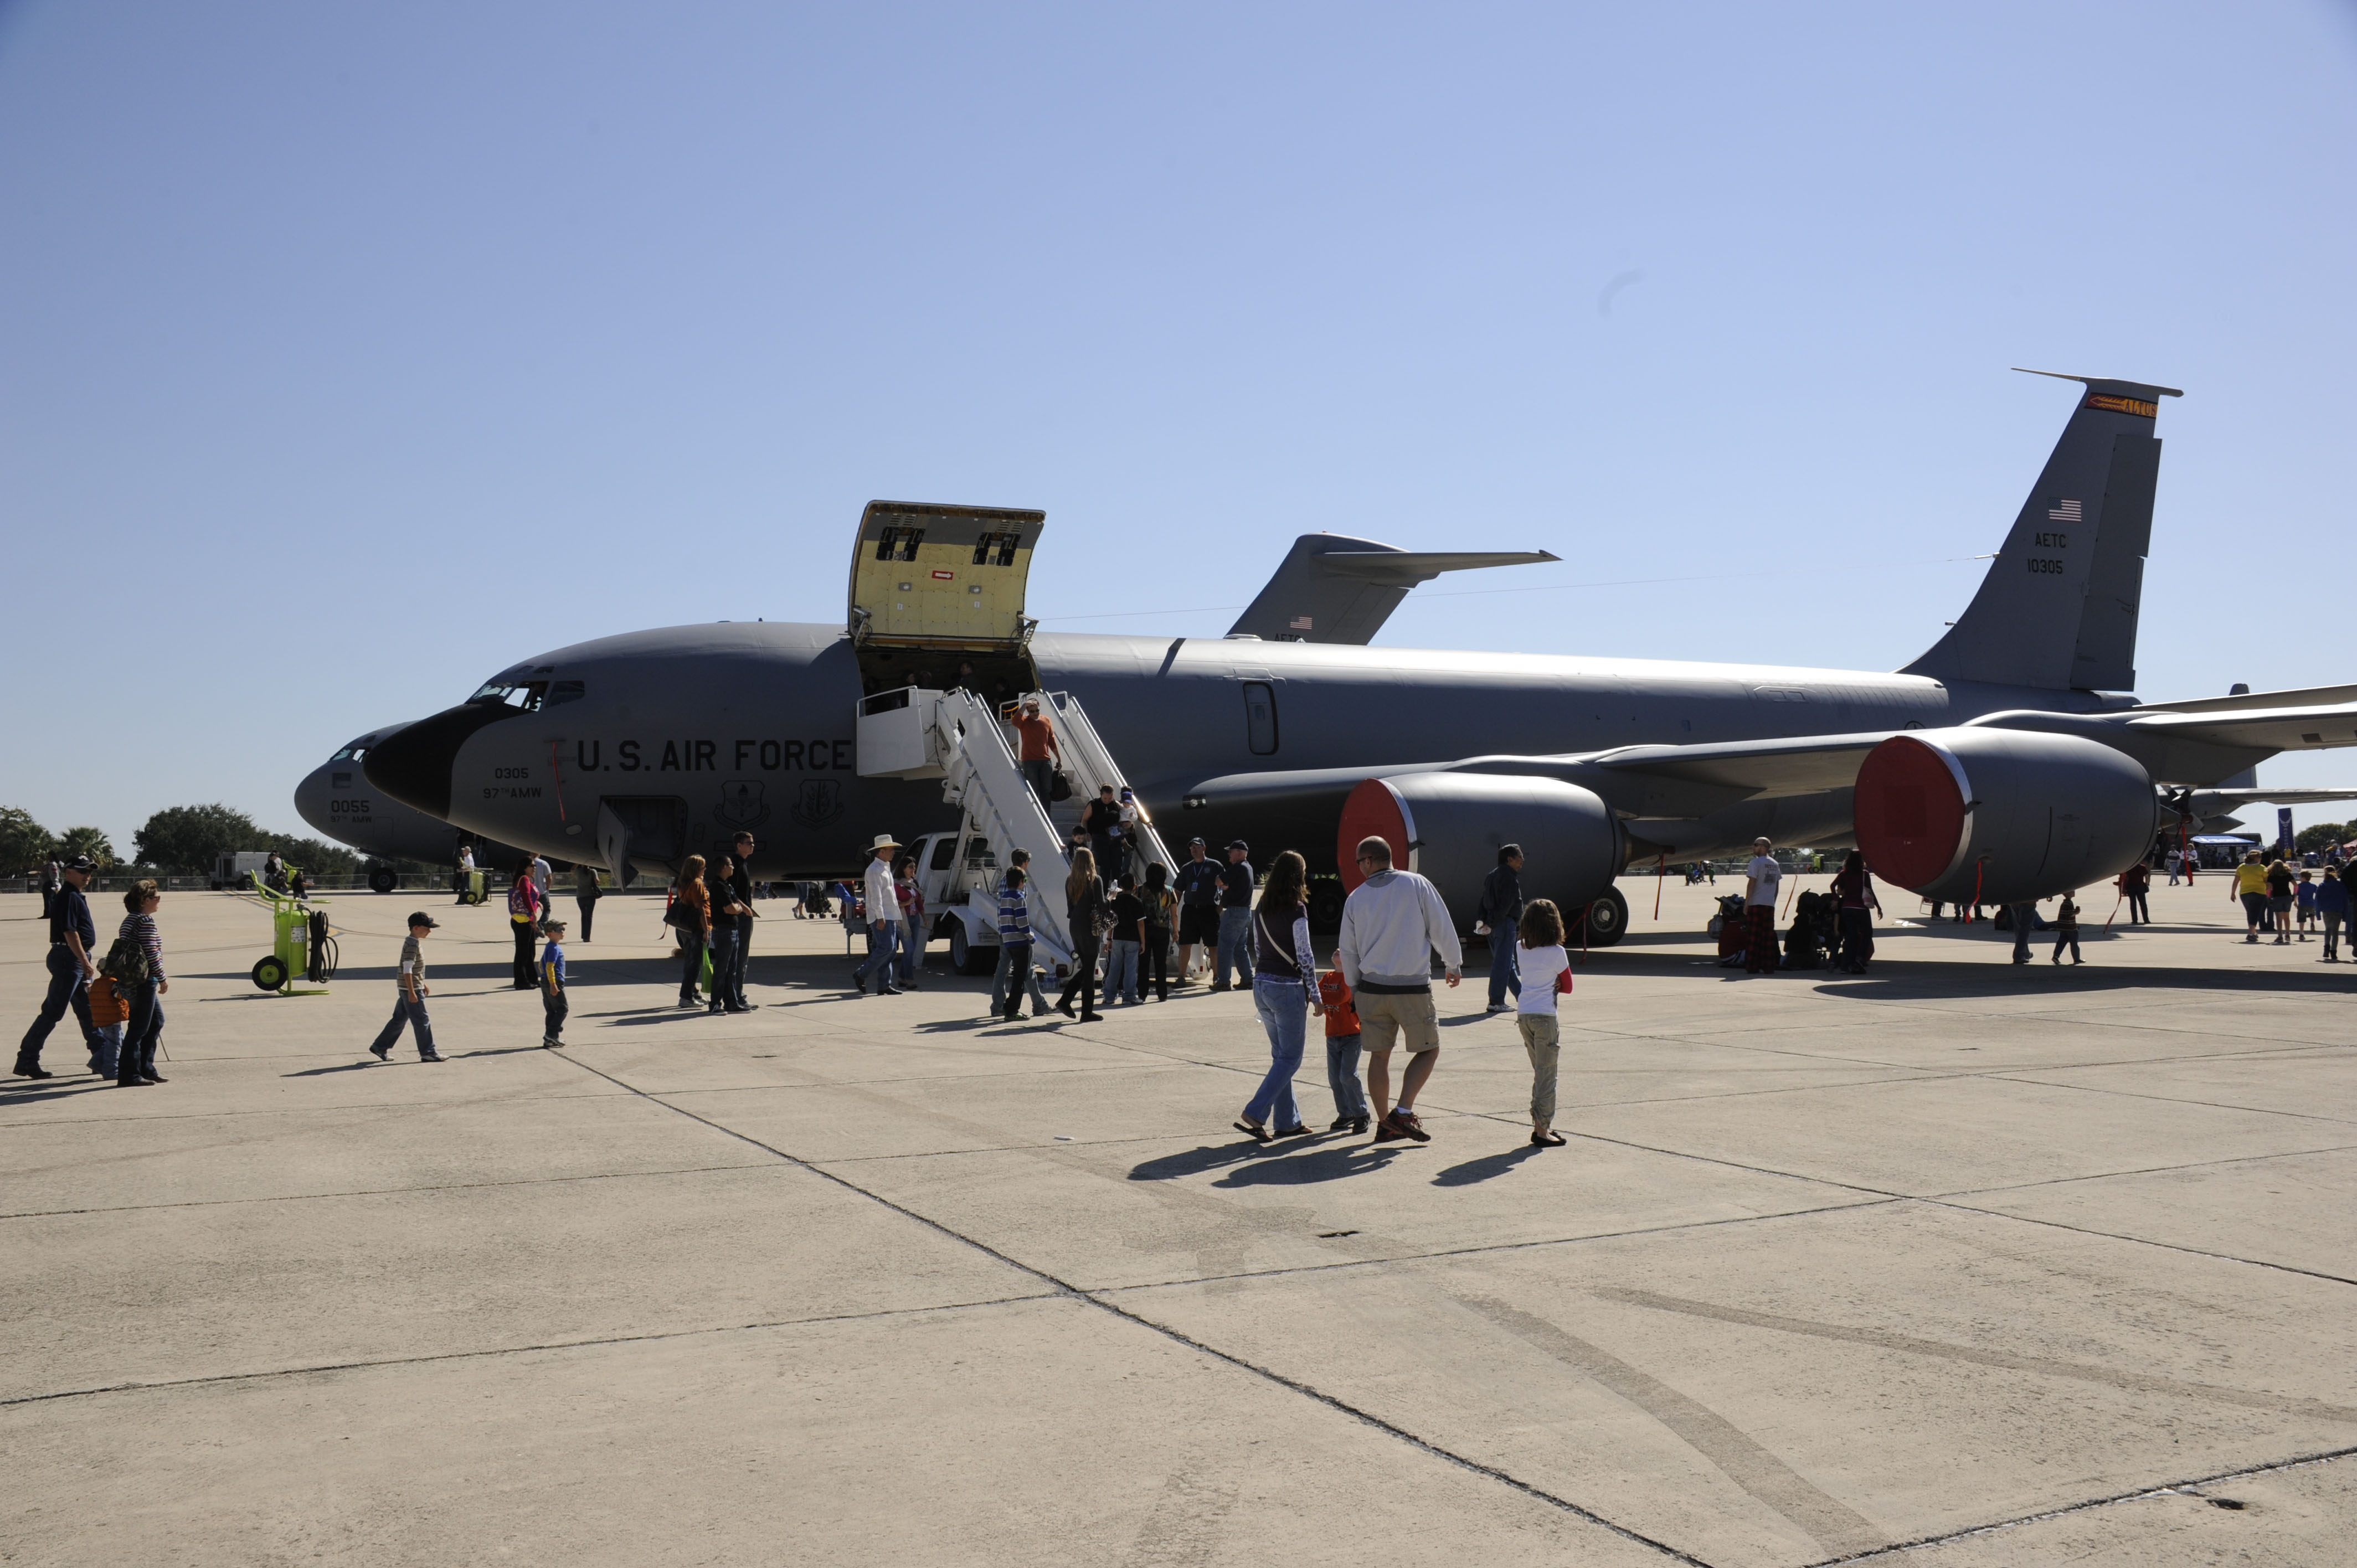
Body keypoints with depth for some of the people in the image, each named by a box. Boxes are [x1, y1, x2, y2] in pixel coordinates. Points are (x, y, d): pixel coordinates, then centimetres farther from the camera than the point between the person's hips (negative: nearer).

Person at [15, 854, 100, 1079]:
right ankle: (27, 1060, -2)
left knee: (87, 1009, 14)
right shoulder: (68, 897, -15)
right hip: (69, 959, -11)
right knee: (52, 1012, -7)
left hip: (77, 959, 11)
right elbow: (70, 933, -22)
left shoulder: (75, 896, 16)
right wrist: (86, 962, -21)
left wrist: (86, 962, 20)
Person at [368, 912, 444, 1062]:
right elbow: (407, 970, -23)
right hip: (410, 989, -10)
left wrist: (423, 985, 28)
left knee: (399, 1019, 15)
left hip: (405, 989, 10)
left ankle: (380, 1047, 20)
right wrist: (412, 992, -25)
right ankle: (427, 1053, 2)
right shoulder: (412, 945, -18)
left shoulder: (412, 943, 13)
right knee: (422, 1021, -4)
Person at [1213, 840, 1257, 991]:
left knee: (1226, 947, -6)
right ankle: (1247, 979, 15)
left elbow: (1219, 882, -16)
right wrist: (1225, 885, -1)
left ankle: (1223, 981, -6)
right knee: (1241, 947, 15)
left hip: (1234, 912, -10)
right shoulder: (1248, 868, 17)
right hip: (1246, 912, 10)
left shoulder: (1238, 868, -15)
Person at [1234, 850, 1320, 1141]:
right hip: (1288, 988, -7)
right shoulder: (1297, 910, -13)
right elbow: (1304, 956, -13)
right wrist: (1316, 997, -6)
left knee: (1281, 1055, 16)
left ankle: (1288, 1121, 19)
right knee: (1290, 1059, 1)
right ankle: (1254, 1114, -10)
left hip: (1261, 986, 7)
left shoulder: (1261, 909, 7)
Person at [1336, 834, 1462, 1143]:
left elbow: (1348, 952, 10)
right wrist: (1454, 965, 13)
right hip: (1413, 988, -3)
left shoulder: (1356, 898, 3)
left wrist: (1355, 988, 25)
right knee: (1428, 1050, 9)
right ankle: (1403, 1113, -4)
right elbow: (1443, 929, -3)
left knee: (1379, 1055, 12)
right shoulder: (1416, 885, -6)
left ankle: (1385, 1123, 16)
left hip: (1372, 987, 3)